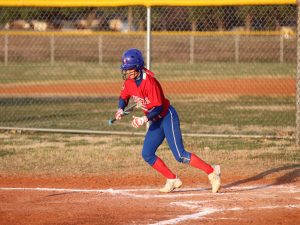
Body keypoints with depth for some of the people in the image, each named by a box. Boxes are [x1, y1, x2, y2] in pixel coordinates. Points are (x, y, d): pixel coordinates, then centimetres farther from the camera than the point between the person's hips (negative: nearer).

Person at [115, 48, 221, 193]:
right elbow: (124, 97, 15)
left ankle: (212, 172, -11)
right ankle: (172, 180, 14)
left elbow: (158, 107, -25)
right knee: (147, 154, 5)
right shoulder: (129, 81, -1)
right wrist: (120, 109, -6)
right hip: (156, 121, 9)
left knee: (180, 156, -17)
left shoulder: (149, 81, -25)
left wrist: (145, 119, -38)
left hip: (167, 117, -9)